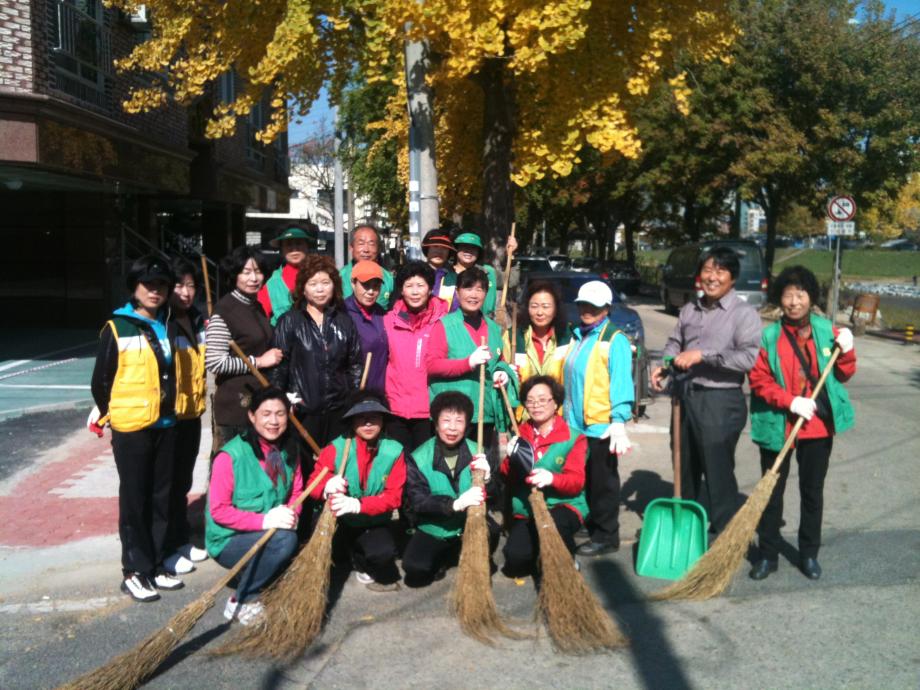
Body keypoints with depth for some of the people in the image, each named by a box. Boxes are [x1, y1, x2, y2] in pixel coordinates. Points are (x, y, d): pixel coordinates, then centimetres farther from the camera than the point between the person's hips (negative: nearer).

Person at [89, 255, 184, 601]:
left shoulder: (168, 325, 10)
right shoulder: (117, 328, -8)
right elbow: (101, 380, -4)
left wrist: (171, 406, 14)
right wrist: (110, 414, 4)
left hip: (165, 425, 5)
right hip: (131, 428, -5)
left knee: (161, 499, 11)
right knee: (135, 501, 3)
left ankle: (156, 565, 23)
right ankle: (134, 572, 13)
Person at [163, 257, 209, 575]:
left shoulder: (198, 322, 10)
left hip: (193, 412, 7)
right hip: (168, 416, -7)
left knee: (183, 481, 17)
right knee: (169, 483, 2)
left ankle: (182, 541, 29)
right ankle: (167, 549, 13)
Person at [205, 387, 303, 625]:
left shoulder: (288, 452, 1)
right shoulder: (231, 456, -19)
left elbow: (296, 492, 6)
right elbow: (218, 510, -20)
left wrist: (291, 514, -17)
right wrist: (264, 520, -29)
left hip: (268, 536, 6)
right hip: (229, 541, -6)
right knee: (284, 539, -31)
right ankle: (240, 602, -12)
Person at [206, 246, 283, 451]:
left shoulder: (258, 308, 14)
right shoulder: (224, 311, -11)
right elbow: (215, 363, -17)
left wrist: (275, 356, 14)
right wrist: (258, 361, -13)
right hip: (236, 405, -8)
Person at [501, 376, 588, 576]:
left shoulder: (574, 438, -4)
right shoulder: (520, 435, 8)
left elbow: (577, 482, -13)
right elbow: (506, 480, 6)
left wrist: (552, 478, -34)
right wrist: (511, 459, -16)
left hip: (563, 506, -3)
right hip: (525, 511, 3)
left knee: (552, 523, -38)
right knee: (515, 560, -21)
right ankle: (540, 556, 15)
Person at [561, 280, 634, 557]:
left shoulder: (615, 340, -9)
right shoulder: (576, 337, 14)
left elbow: (621, 383, -16)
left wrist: (619, 422, -23)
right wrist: (565, 414, 15)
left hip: (601, 426, -7)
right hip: (575, 425, 7)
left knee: (602, 483, 3)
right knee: (583, 481, 16)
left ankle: (606, 536, 13)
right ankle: (589, 527, 30)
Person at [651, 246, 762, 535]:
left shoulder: (744, 313, -10)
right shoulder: (689, 310, 10)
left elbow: (749, 358, -21)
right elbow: (675, 344, 20)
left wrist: (703, 355, -23)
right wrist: (663, 367, 0)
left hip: (721, 403, -7)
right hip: (687, 397, 7)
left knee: (718, 473, -1)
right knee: (686, 468, 18)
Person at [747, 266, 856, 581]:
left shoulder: (827, 331, 1)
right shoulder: (768, 337, -7)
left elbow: (842, 375, 6)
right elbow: (759, 381, -8)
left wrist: (845, 350, -12)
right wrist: (791, 401, -19)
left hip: (818, 427, 2)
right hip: (777, 426, -2)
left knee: (812, 491, 13)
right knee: (772, 490, 8)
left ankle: (809, 554, 28)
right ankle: (768, 554, 21)